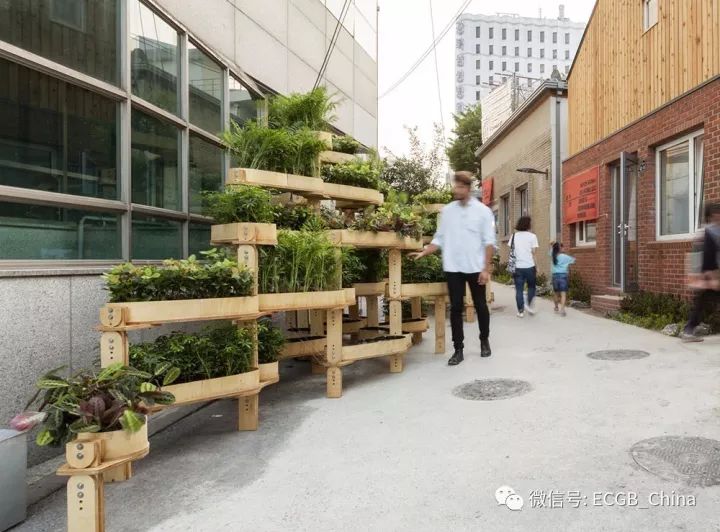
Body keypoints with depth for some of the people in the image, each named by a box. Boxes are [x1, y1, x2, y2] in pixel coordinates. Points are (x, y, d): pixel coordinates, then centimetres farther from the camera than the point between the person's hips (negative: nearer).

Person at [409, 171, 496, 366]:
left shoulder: (483, 211, -1)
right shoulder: (447, 210, 6)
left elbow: (489, 242, -3)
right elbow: (440, 239, 7)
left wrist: (486, 269, -10)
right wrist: (423, 253, -7)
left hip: (475, 268, -2)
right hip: (453, 268, 2)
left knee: (480, 305, 10)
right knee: (456, 308, 2)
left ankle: (484, 341, 30)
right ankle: (458, 349, 9)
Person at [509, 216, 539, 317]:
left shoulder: (514, 236, 6)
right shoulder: (532, 236, -2)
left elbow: (510, 251, 5)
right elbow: (534, 253, -3)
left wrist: (512, 266, 11)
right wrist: (536, 268, 5)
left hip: (517, 267, 2)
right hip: (529, 266, -2)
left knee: (519, 289, 5)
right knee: (531, 287, 18)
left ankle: (521, 311, 5)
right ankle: (530, 305, 8)